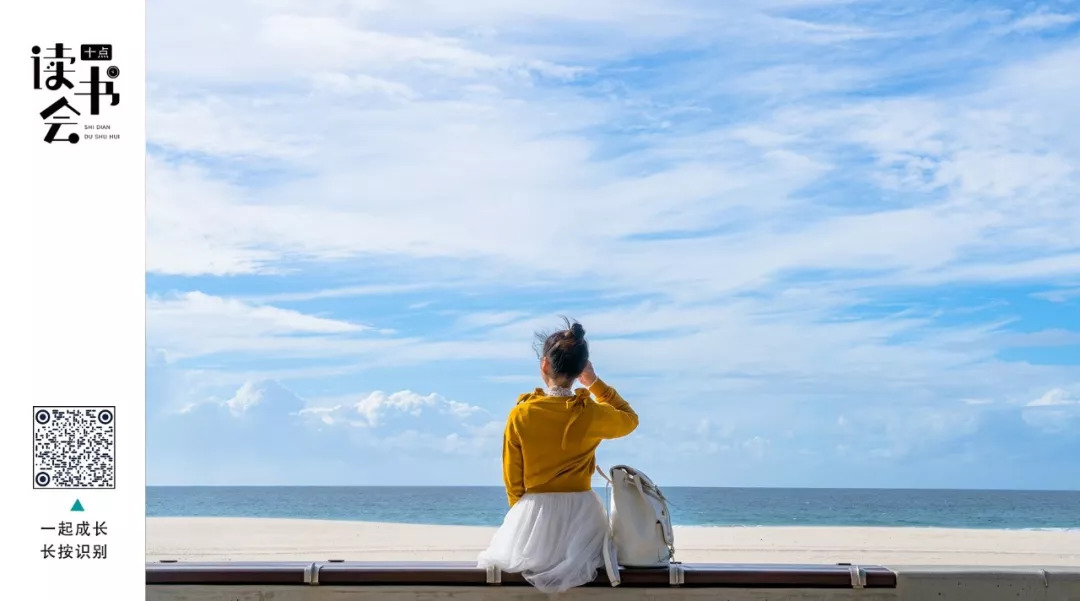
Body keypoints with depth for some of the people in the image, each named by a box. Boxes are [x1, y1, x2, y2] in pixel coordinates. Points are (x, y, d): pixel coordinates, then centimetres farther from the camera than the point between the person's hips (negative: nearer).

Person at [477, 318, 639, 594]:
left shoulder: (521, 414, -9)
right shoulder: (593, 415, -8)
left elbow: (513, 479, -1)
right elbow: (630, 420, 16)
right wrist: (595, 383, 10)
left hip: (533, 515, 0)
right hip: (581, 513, 0)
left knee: (506, 552, 28)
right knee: (589, 555, 30)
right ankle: (576, 559, 5)